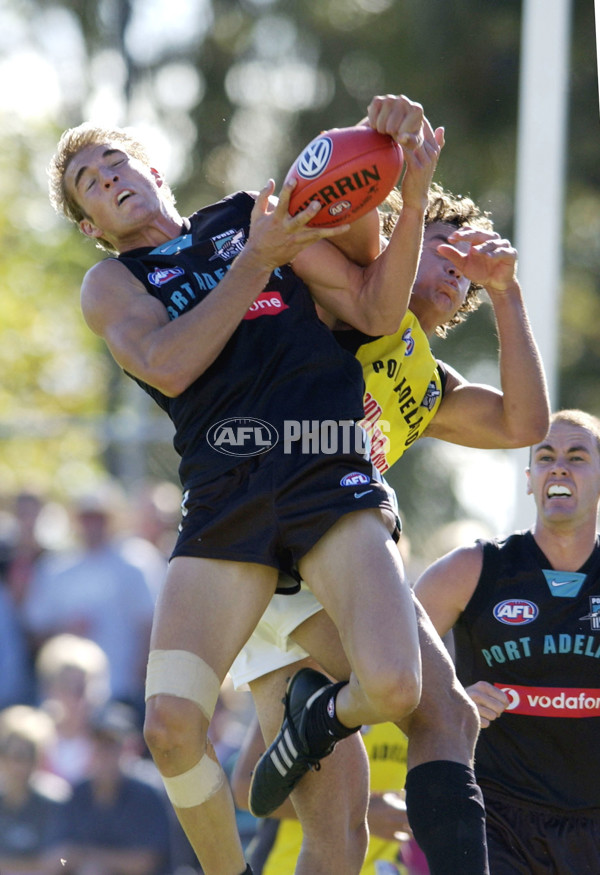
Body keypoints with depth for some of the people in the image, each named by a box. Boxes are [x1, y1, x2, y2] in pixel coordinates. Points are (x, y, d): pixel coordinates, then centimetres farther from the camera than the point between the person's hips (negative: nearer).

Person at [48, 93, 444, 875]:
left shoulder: (256, 216, 18)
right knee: (171, 727, -15)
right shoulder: (112, 284, 15)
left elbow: (375, 312, 10)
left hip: (331, 483, -1)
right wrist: (256, 263, -10)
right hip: (225, 507, 1)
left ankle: (327, 719, 15)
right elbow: (168, 366, -6)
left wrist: (412, 196, -4)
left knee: (391, 687, -23)